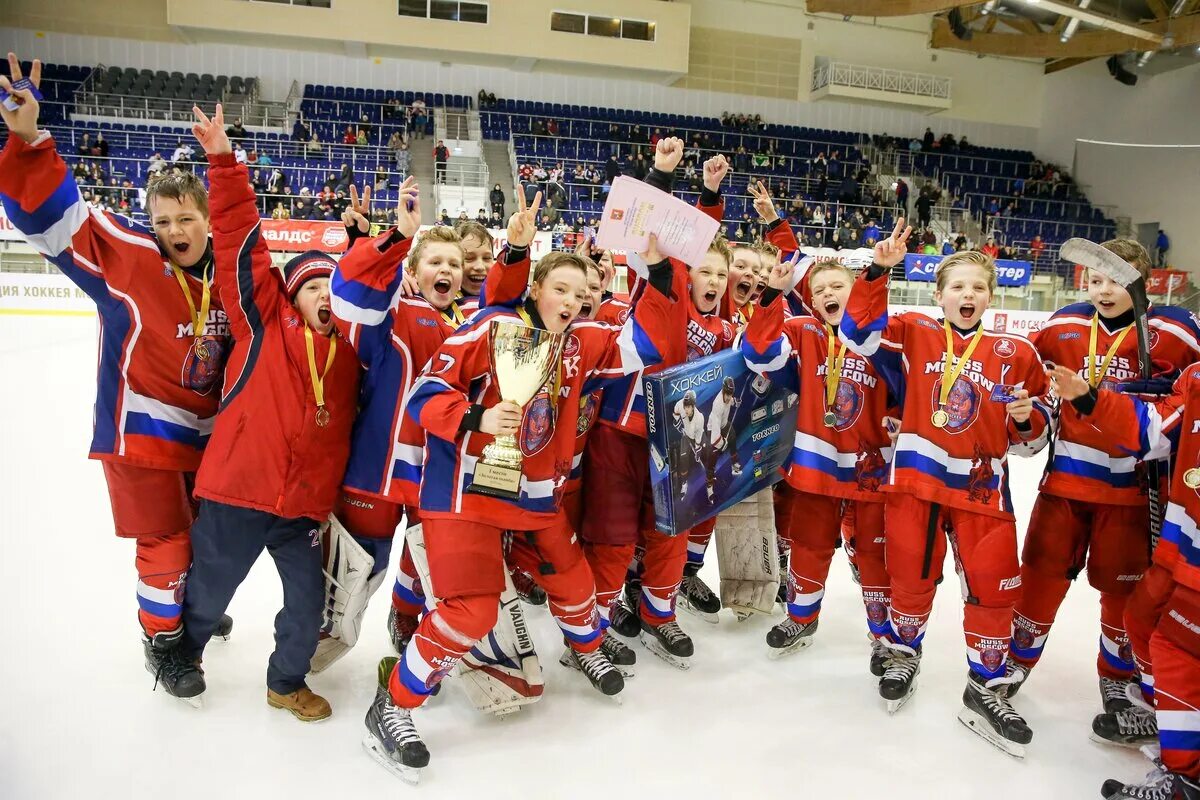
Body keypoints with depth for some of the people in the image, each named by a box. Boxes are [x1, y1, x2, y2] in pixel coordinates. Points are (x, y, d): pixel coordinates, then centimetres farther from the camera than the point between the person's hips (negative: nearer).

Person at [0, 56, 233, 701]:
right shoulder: (126, 257, -13)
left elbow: (241, 348, 11)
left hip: (203, 432, 5)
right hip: (139, 430, -5)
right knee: (165, 543, 2)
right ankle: (161, 639, 24)